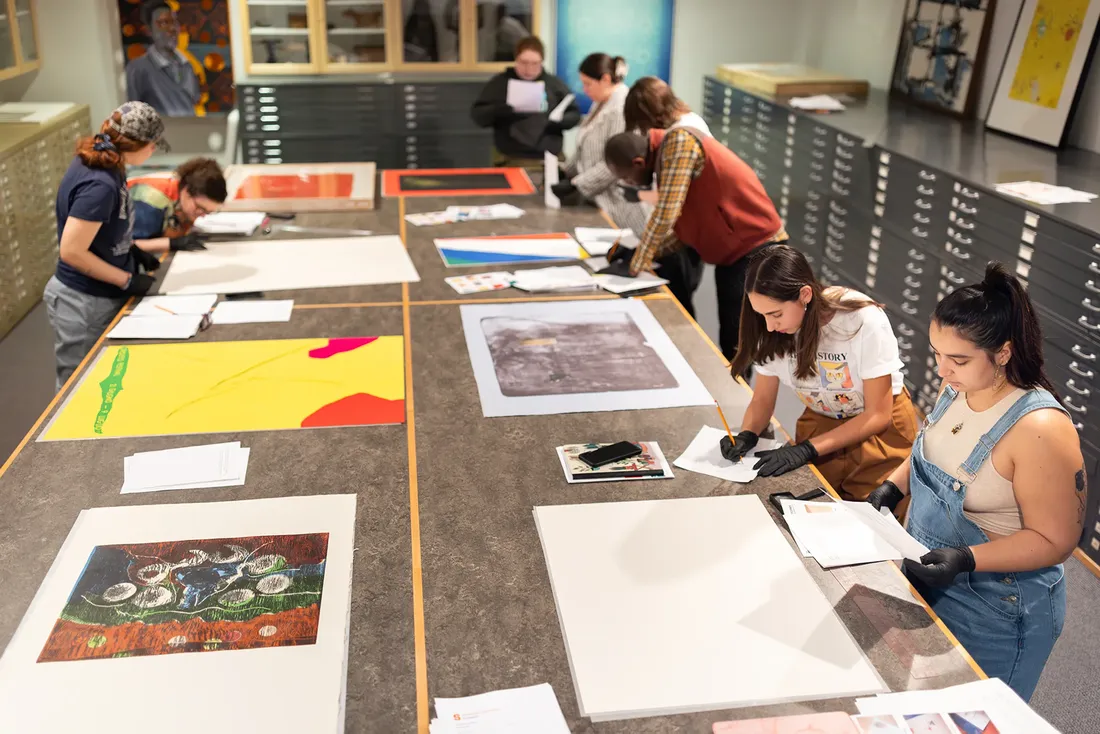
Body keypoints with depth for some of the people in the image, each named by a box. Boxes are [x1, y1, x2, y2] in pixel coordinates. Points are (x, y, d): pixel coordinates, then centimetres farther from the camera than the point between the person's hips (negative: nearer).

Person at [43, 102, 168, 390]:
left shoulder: (100, 163, 0)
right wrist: (128, 281, -19)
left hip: (103, 297, 9)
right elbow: (72, 251, -26)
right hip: (85, 306, -9)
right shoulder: (99, 185, -28)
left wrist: (133, 251, 6)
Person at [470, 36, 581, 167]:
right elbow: (477, 114, 4)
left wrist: (560, 121, -9)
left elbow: (574, 114, 13)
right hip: (509, 161, -1)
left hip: (549, 161, 2)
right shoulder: (499, 83, 8)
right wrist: (495, 111, -18)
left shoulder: (555, 84, 11)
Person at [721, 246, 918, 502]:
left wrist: (806, 450, -29)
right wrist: (746, 436, -26)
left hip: (879, 427, -3)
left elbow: (877, 415, -21)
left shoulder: (864, 321, -30)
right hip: (820, 423, 3)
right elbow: (762, 399, -5)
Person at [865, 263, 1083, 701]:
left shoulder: (1040, 430, -29)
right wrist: (894, 487, -3)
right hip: (926, 581, 7)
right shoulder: (957, 388, -6)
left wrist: (965, 559, -32)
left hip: (995, 615, -7)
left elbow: (1055, 541, -22)